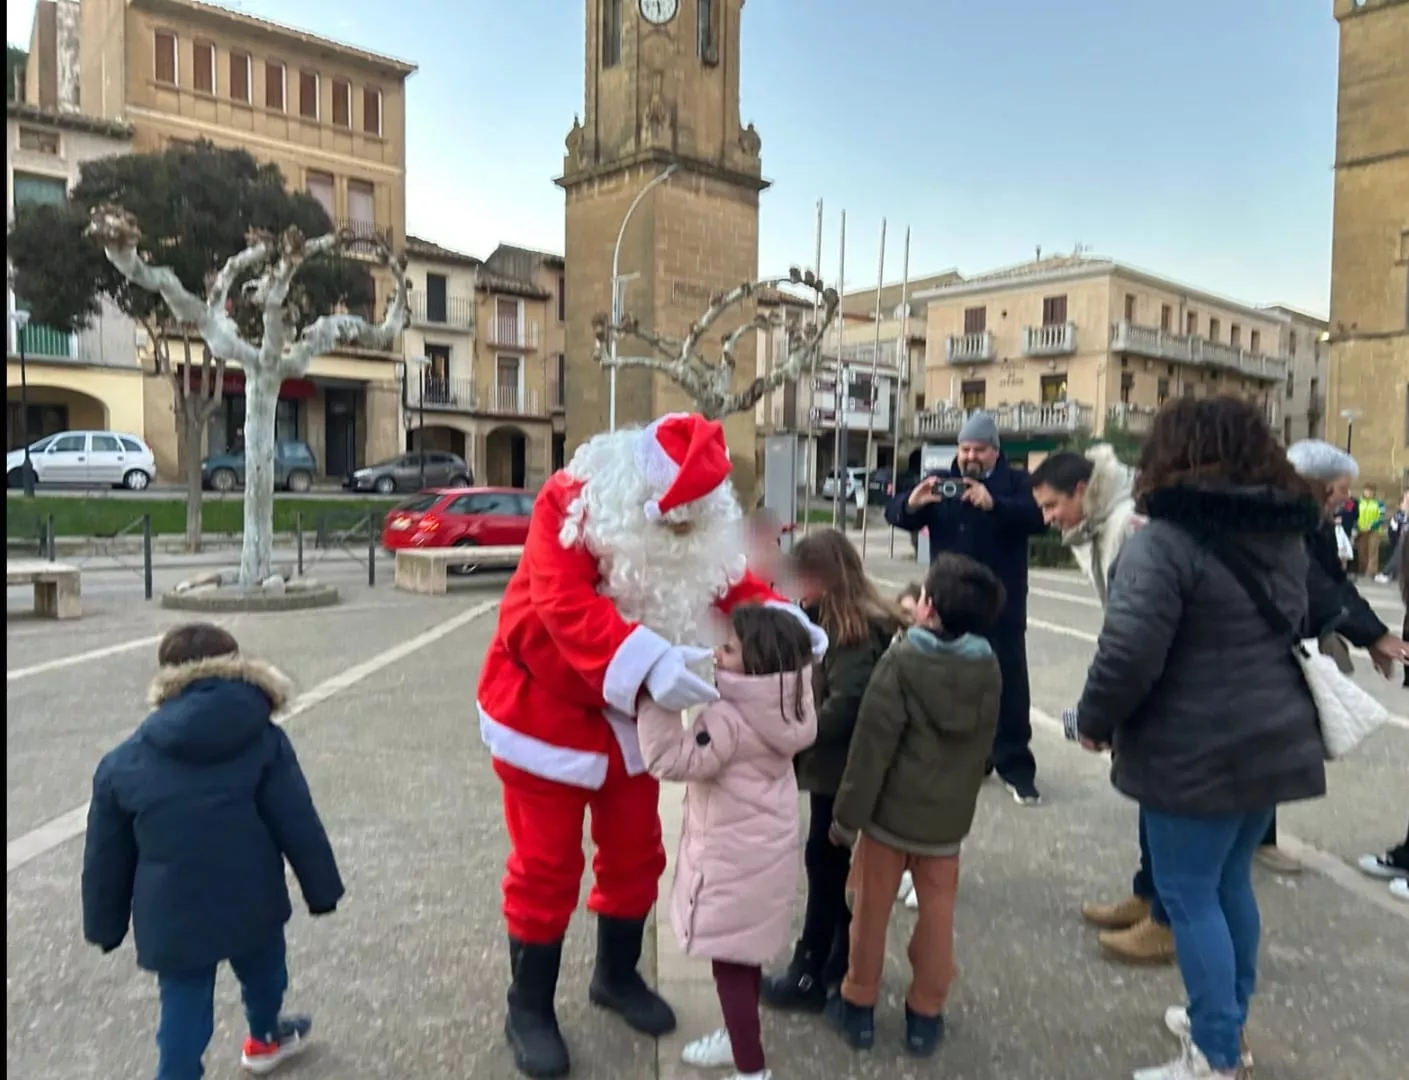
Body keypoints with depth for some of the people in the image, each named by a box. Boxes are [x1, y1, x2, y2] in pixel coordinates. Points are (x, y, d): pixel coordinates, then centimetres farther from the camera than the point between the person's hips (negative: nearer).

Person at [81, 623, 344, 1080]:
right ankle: (265, 1038, 53)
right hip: (253, 904, 0)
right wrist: (322, 889, 2)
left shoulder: (123, 761, -2)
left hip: (173, 918, 0)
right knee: (263, 971, 27)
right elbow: (298, 826, -9)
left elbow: (106, 856, 5)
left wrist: (105, 925, 17)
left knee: (184, 1011, 10)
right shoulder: (263, 740, -9)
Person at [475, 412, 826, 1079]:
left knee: (635, 852, 17)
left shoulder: (702, 527, -7)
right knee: (546, 866, 5)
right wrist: (650, 665, -53)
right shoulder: (570, 504, -27)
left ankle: (617, 975, 41)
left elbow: (732, 582, -3)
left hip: (629, 713, 6)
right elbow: (567, 607, -39)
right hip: (545, 706, -6)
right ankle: (529, 1010, 27)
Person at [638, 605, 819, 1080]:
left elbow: (673, 759, -30)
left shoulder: (729, 719, -28)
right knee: (746, 956, 24)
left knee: (730, 964, 4)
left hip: (734, 861, -9)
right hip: (763, 852, 9)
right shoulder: (781, 708, -2)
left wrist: (654, 701, -27)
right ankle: (738, 1038, 43)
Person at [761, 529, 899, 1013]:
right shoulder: (832, 619, 8)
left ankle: (811, 974, 13)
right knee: (838, 865, 17)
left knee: (826, 865, 1)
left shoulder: (860, 629, -20)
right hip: (834, 763, 9)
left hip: (842, 767, -9)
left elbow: (844, 706, -24)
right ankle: (842, 963, 31)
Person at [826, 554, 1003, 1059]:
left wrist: (847, 813, -11)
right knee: (937, 914, 15)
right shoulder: (988, 667, -4)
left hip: (890, 809, -3)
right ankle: (926, 1014, 26)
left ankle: (859, 1005, 26)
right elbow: (984, 745, 9)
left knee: (872, 908, 12)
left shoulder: (902, 660, -19)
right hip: (949, 814, 4)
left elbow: (873, 743, -18)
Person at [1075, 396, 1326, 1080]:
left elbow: (1128, 656, -24)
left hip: (1196, 754, -8)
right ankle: (1225, 1021, 37)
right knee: (1230, 881, 21)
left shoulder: (1165, 540, -19)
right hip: (1273, 742, 8)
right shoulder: (1287, 536, 8)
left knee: (1190, 895, 5)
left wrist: (1094, 720, -9)